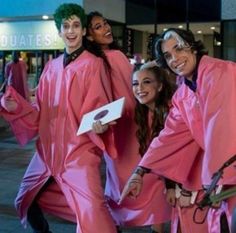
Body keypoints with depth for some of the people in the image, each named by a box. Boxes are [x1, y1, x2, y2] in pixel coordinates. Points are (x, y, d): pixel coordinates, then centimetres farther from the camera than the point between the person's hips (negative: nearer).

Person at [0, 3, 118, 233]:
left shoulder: (93, 64, -6)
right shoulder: (51, 67, 11)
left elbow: (97, 110, -8)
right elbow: (40, 112, 12)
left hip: (79, 151, -6)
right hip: (48, 149, 7)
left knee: (92, 214, -23)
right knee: (26, 202, 19)